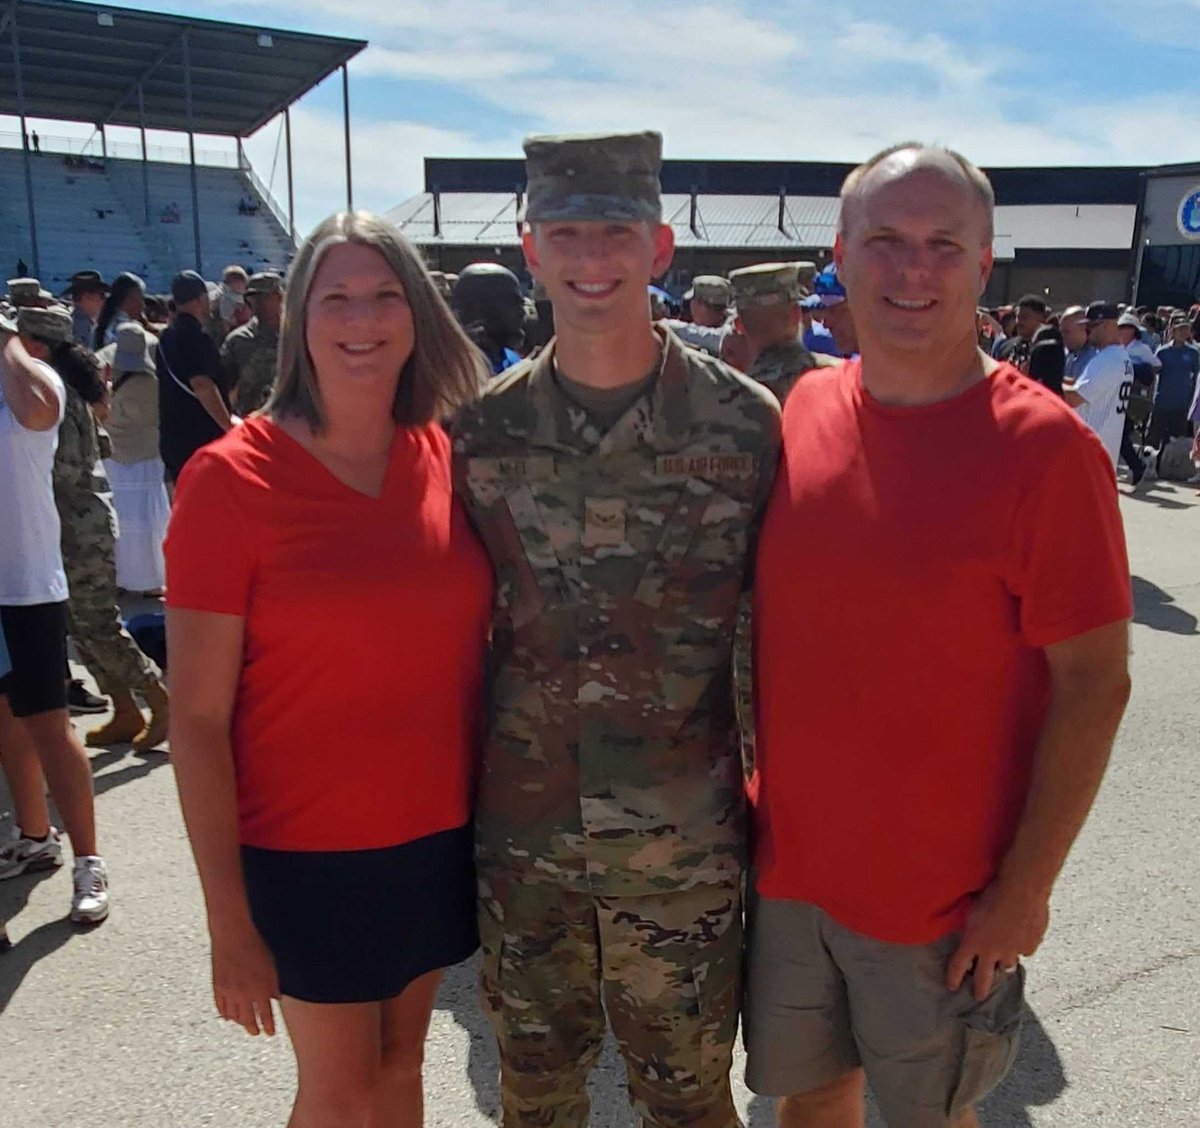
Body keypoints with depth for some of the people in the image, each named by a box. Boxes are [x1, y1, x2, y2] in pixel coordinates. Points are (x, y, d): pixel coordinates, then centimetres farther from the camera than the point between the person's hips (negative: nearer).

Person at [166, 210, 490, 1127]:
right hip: (308, 850, -4)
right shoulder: (230, 479, -13)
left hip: (441, 832, 4)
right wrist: (229, 920, -12)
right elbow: (197, 720, -13)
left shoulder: (448, 456, -1)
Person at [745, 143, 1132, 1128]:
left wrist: (1025, 890, -12)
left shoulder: (1045, 446, -16)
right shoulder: (803, 409, -1)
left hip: (945, 899, -4)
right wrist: (746, 796, 9)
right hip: (787, 861, 4)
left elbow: (1093, 686, -13)